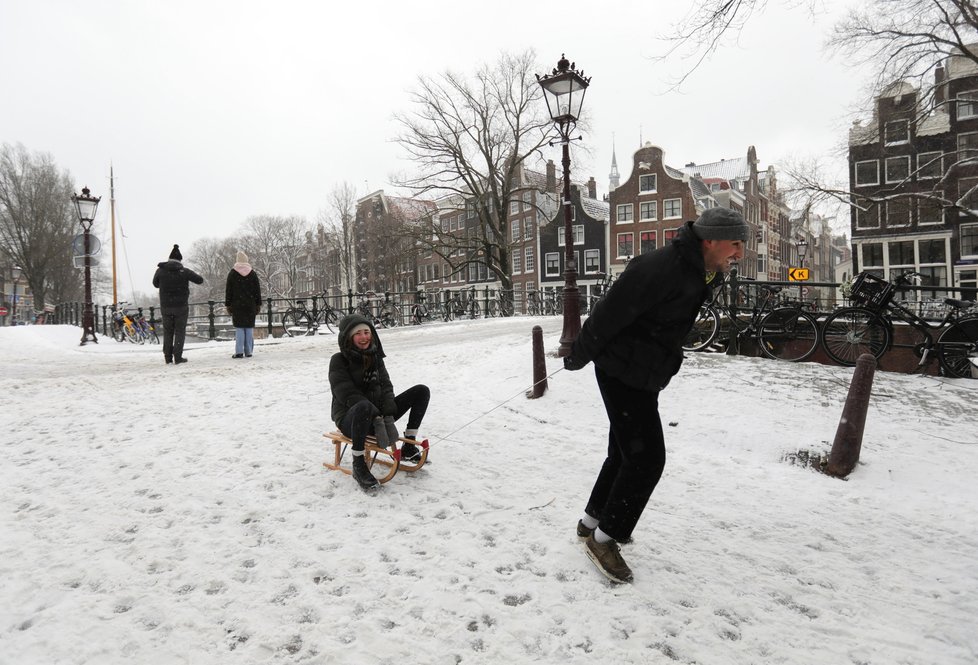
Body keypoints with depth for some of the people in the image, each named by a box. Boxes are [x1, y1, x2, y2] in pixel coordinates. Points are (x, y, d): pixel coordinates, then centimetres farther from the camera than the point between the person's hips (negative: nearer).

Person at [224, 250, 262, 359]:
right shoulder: (253, 273, 6)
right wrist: (258, 305, 12)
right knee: (249, 327, 4)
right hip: (250, 305, 2)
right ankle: (248, 351, 4)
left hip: (237, 305, -2)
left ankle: (239, 352, -8)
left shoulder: (232, 273, 0)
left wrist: (228, 305, 5)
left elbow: (228, 291, 1)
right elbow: (258, 290, 8)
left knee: (239, 327, -1)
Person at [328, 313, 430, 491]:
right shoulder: (339, 360, -9)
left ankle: (408, 447, -1)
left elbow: (386, 387, 1)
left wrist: (388, 416, -16)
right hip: (350, 419, -6)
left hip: (376, 414, 6)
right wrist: (376, 417, -28)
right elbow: (348, 395, -19)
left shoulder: (375, 356, 8)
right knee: (364, 407, -44)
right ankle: (358, 465, -25)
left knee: (421, 391, -3)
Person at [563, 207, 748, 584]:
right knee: (646, 457, -7)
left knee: (627, 453, 18)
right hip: (624, 375, -10)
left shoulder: (690, 271, 9)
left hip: (642, 377, 10)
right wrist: (580, 355, -13)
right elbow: (612, 312, -22)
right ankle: (604, 538, 9)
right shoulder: (664, 267, -24)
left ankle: (592, 522, 34)